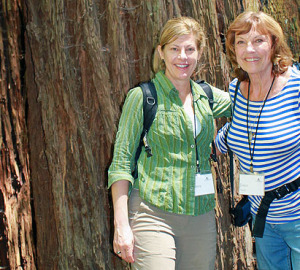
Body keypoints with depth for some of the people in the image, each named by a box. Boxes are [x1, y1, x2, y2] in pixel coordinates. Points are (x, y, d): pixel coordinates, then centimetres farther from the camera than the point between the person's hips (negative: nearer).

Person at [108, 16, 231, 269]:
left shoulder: (208, 97, 11)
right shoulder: (142, 97, -3)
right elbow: (121, 161, -4)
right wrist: (122, 224, -11)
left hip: (201, 218, 5)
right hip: (154, 214, -5)